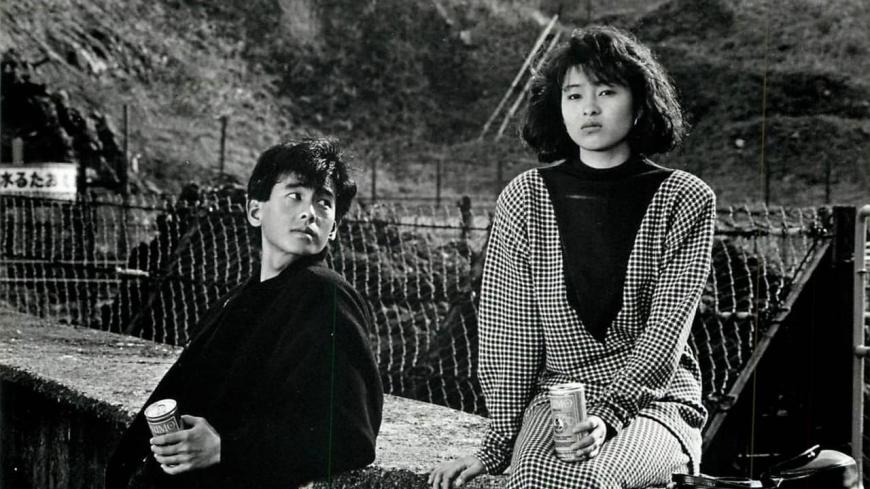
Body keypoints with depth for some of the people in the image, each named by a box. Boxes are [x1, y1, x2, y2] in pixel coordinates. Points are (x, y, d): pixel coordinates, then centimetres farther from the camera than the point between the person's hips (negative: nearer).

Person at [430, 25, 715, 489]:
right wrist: (498, 442, -5)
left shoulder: (685, 200, -1)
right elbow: (509, 334, 2)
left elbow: (667, 330, -8)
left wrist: (609, 415, -21)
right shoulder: (525, 198, 3)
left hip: (655, 399, -1)